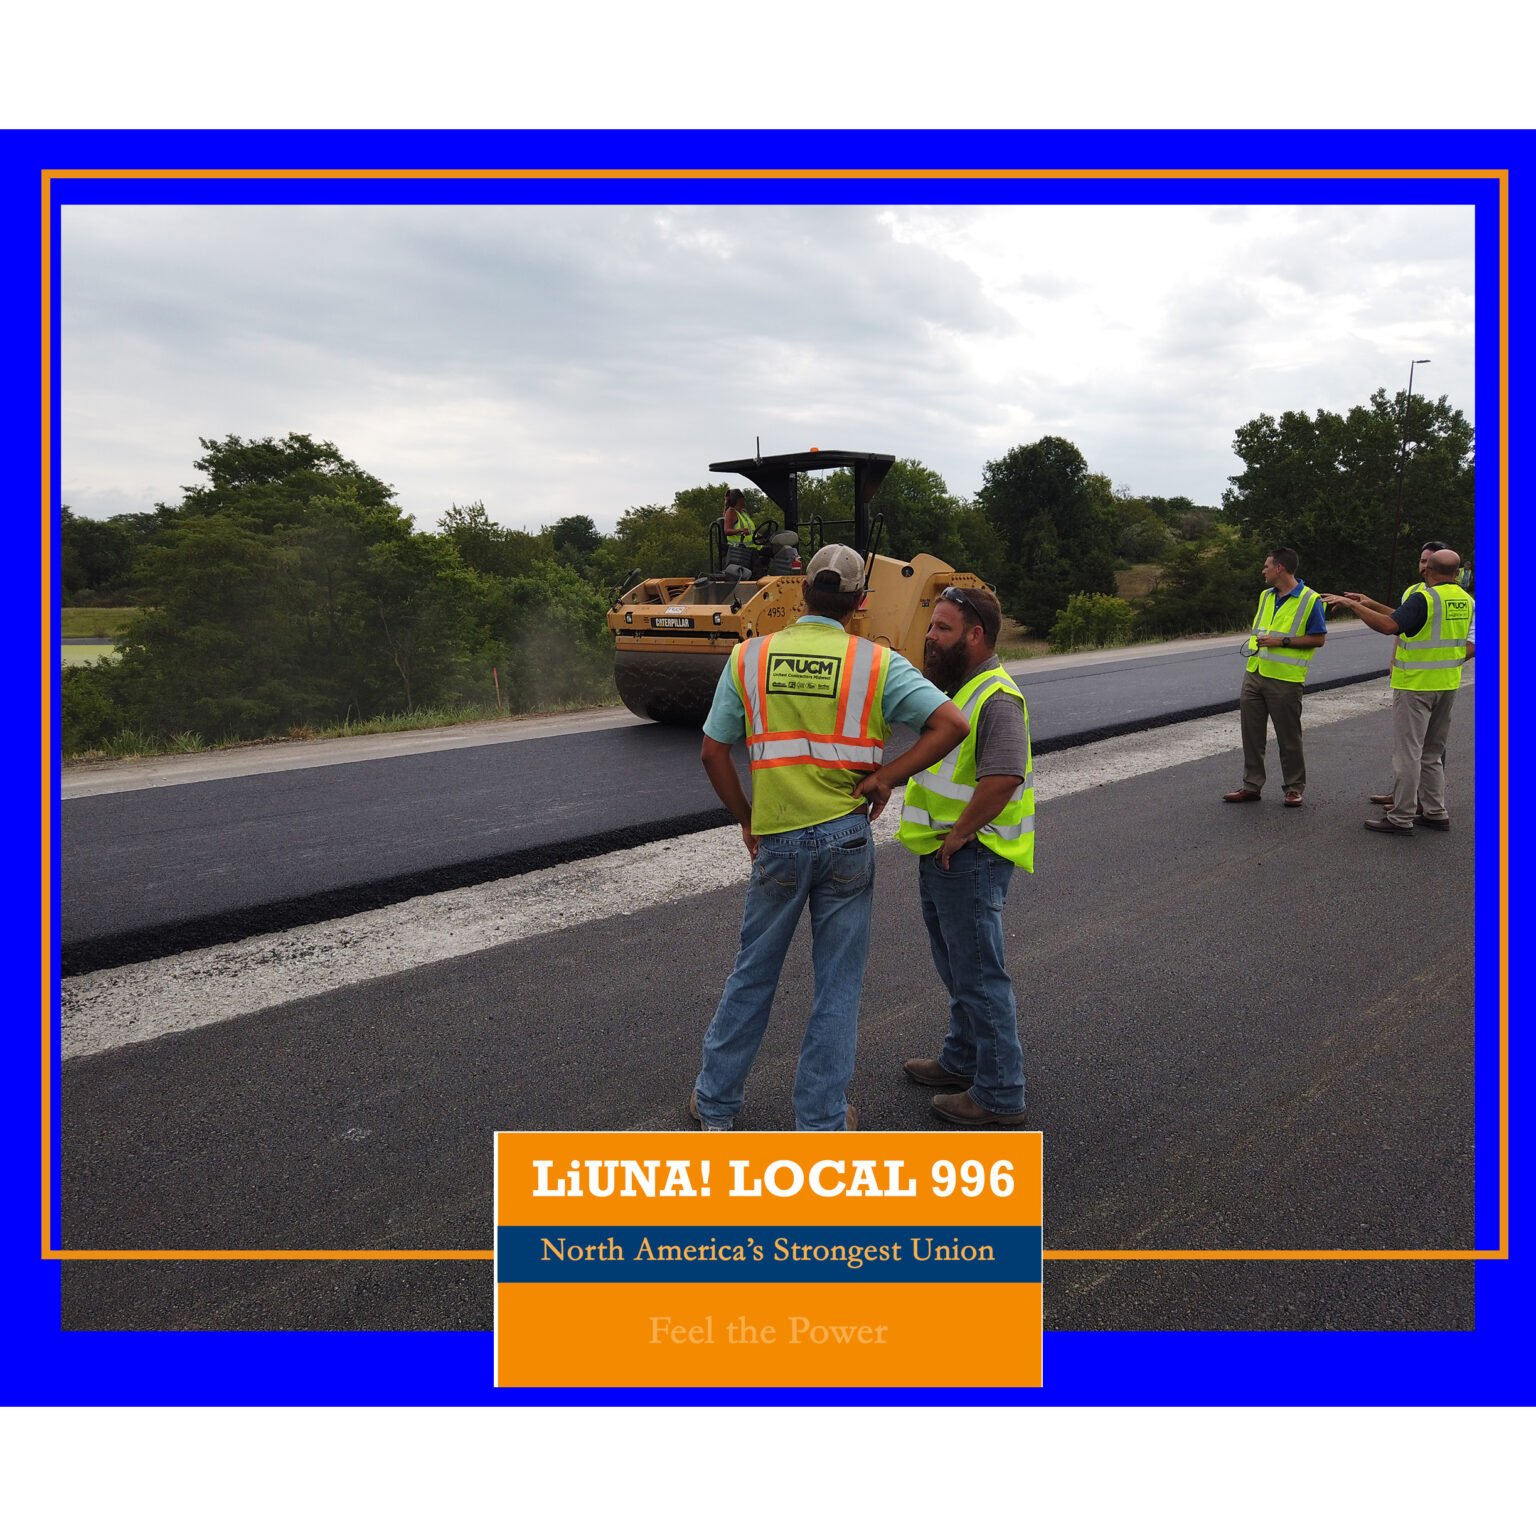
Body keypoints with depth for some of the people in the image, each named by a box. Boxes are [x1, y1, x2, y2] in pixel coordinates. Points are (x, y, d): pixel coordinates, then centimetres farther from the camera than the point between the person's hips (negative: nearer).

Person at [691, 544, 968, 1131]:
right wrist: (885, 776, -7)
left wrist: (746, 820, 11)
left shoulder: (749, 657, -2)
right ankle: (822, 1121, 20)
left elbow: (713, 753, 0)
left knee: (753, 974, 17)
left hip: (775, 841, 1)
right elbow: (951, 724, -13)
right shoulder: (877, 663, -5)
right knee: (838, 984, 11)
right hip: (847, 839, -1)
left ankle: (715, 1102, 30)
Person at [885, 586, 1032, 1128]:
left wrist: (958, 835, -22)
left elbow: (1002, 778, -33)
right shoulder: (955, 687, 13)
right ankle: (961, 1060, 39)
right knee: (956, 969, 23)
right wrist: (942, 839, 15)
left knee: (980, 976, -1)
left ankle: (999, 1094, 11)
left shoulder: (997, 699, -21)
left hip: (970, 858, -10)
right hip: (940, 856, 10)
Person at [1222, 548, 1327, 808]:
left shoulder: (1310, 600, -8)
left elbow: (1319, 638, -9)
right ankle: (1251, 785, 17)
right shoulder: (1265, 596, 13)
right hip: (1254, 675, 7)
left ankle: (1294, 788, 14)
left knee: (1289, 737, 2)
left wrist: (1282, 641, -17)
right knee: (1251, 732, 8)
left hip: (1285, 680, -6)